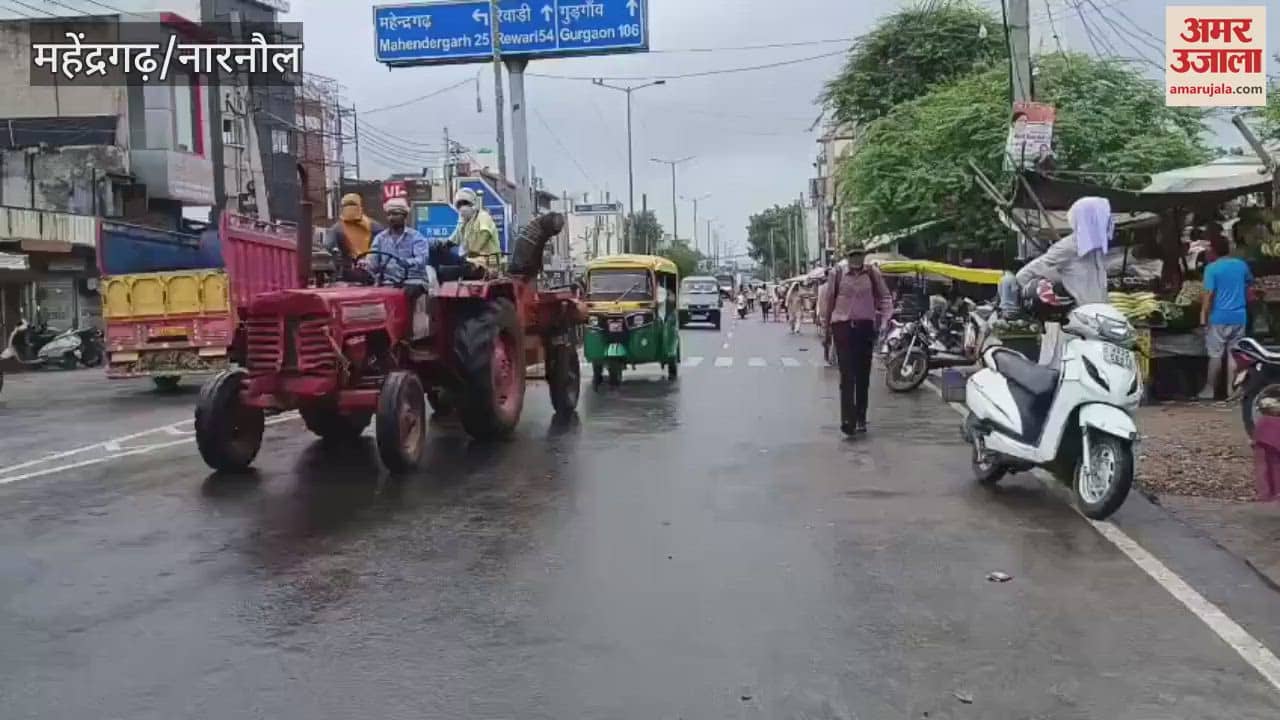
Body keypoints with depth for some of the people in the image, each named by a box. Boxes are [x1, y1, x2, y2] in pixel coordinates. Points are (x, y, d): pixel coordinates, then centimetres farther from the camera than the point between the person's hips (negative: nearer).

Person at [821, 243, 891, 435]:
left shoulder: (872, 273, 2)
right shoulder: (838, 273, 0)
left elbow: (885, 297, 11)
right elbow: (829, 299, 7)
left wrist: (882, 318, 0)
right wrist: (827, 324, 10)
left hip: (866, 326, 2)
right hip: (843, 325, -2)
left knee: (863, 376, 8)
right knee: (847, 374, -10)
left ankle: (861, 418, 20)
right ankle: (847, 419, -14)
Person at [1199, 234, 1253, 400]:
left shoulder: (1212, 268, -11)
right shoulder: (1242, 265, 5)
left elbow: (1209, 294, -15)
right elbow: (1250, 284, 20)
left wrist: (1203, 315, -9)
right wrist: (1246, 304, 34)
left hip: (1219, 317, -4)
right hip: (1239, 317, 4)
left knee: (1215, 355, 3)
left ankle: (1210, 389, 11)